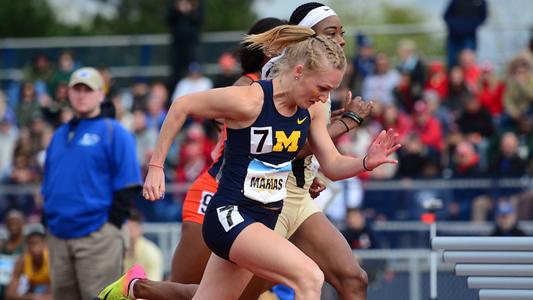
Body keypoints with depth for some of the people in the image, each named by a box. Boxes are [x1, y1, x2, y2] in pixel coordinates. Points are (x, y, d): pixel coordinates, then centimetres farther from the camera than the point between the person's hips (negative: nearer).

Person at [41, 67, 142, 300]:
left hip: (96, 235, -7)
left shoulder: (114, 133, 0)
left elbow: (128, 184, -6)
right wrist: (47, 219, 12)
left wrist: (112, 224, -12)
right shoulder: (59, 135, 20)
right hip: (58, 235, 7)